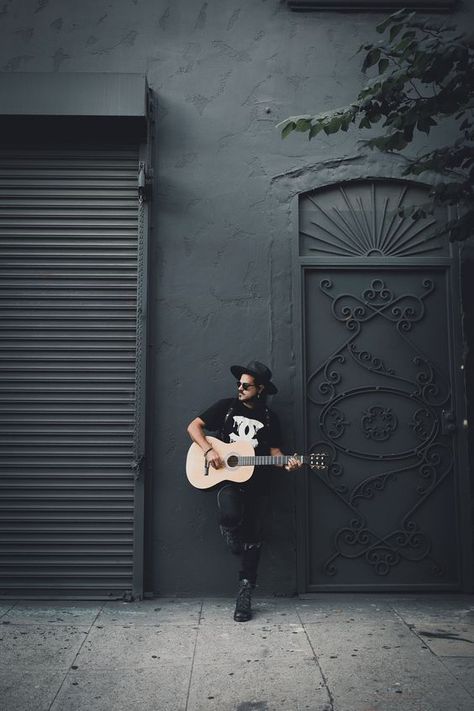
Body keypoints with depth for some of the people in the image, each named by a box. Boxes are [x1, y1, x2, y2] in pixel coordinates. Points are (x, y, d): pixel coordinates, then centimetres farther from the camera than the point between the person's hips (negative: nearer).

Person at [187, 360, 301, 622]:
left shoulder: (269, 418, 9)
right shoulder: (226, 406, 4)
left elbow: (274, 451, 11)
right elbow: (194, 426, 3)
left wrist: (286, 463, -10)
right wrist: (208, 450, -12)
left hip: (256, 482, 2)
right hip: (227, 478, -2)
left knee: (253, 536, 1)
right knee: (230, 515, -31)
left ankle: (244, 594, 14)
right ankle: (233, 540, 6)